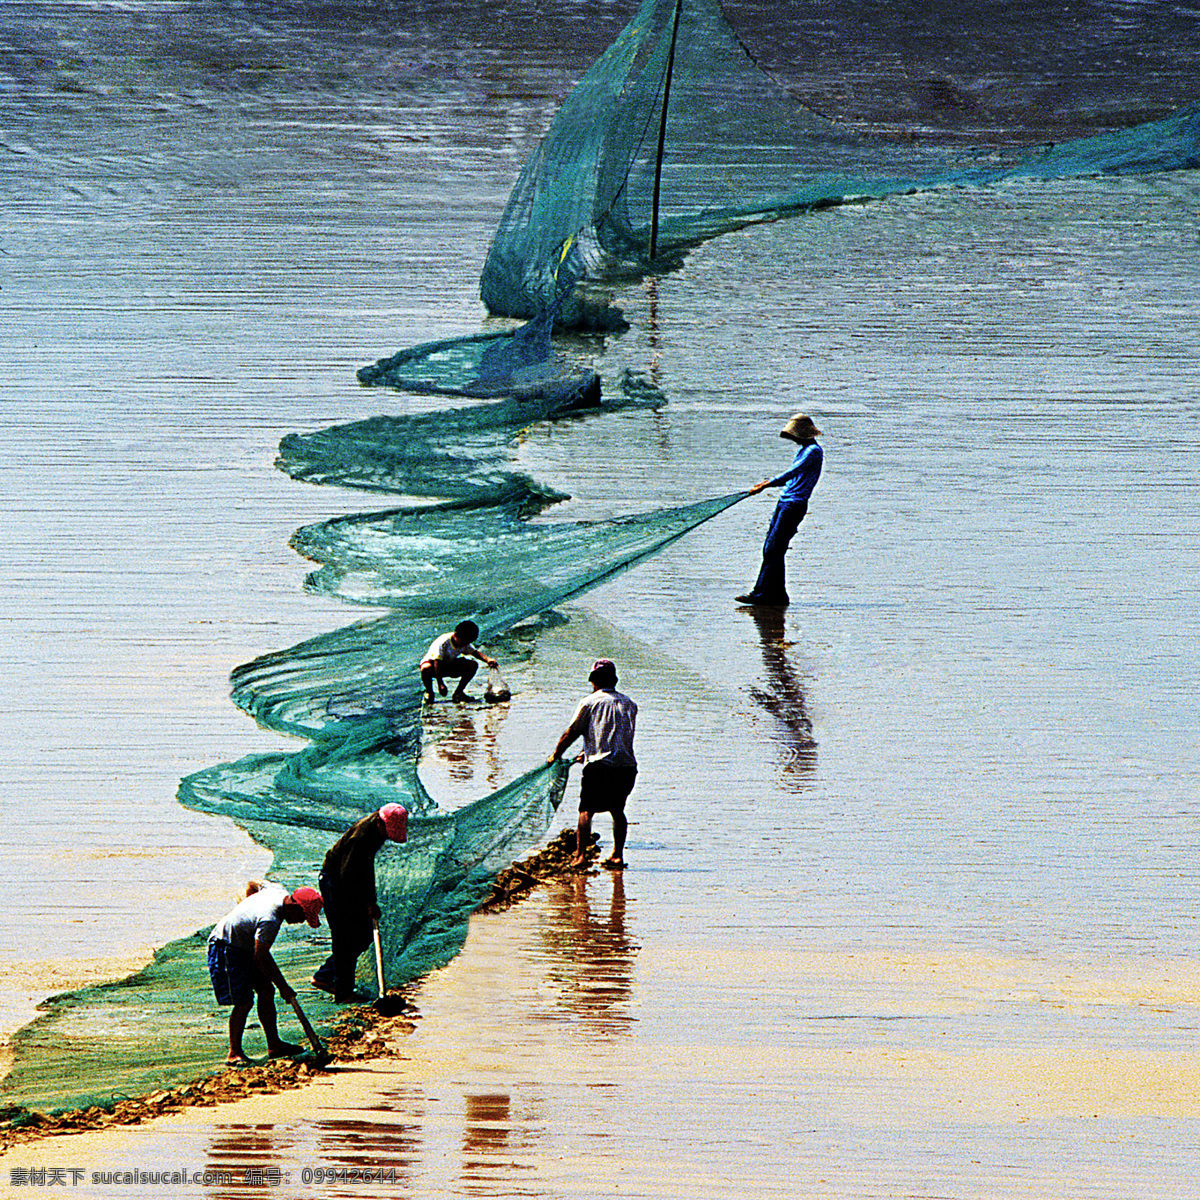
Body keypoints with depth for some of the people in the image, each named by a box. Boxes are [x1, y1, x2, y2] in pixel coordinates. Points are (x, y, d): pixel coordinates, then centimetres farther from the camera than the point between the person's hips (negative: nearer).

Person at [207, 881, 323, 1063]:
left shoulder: (279, 891, -4)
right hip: (226, 946, -10)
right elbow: (261, 958, -25)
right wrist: (283, 986, -17)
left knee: (266, 991, 7)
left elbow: (252, 885, 18)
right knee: (244, 1001, -12)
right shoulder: (270, 920, -32)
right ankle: (234, 1053, -1)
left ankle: (274, 1045, 13)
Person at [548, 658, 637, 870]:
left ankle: (580, 855, -10)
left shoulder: (590, 702, 2)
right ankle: (617, 855, 17)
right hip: (627, 765, 4)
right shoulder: (629, 704, 17)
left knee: (586, 810, 0)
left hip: (599, 766, -4)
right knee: (617, 810, 18)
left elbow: (572, 732, 2)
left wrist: (556, 755, 17)